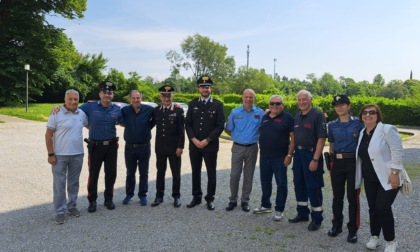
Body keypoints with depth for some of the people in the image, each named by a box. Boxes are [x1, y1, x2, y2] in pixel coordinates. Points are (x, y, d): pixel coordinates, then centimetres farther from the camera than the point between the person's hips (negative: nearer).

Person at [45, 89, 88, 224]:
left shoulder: (82, 114, 3)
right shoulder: (56, 114, -9)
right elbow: (48, 135, -8)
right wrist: (50, 154, -11)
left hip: (77, 155, 4)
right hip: (60, 155, -4)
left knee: (73, 182, 15)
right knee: (59, 184, 2)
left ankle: (72, 206, 29)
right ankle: (60, 211, 12)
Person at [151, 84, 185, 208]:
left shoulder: (178, 110, -5)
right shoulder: (156, 110, 5)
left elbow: (182, 130, -7)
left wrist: (180, 146, -11)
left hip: (174, 147, -3)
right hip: (160, 147, 3)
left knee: (176, 173, 7)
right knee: (160, 172, 11)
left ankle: (176, 196, 19)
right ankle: (159, 196, 23)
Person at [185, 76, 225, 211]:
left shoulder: (218, 104, -3)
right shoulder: (193, 104, 6)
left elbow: (220, 126, -9)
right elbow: (188, 124, 4)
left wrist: (207, 140, -14)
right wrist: (194, 139, -10)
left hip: (211, 145, -3)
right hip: (194, 144, 3)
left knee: (211, 173, 6)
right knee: (195, 172, 11)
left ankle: (210, 199, 20)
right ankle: (196, 197, 25)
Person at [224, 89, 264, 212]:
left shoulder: (260, 113, -2)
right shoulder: (235, 112, 0)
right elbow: (228, 130, 7)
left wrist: (254, 138, -1)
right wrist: (238, 137, 5)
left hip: (252, 148, 0)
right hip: (237, 147, 0)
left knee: (248, 176, 9)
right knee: (234, 175, 3)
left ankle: (245, 201, 22)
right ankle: (233, 200, 17)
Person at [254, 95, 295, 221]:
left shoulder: (287, 117, -7)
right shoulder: (265, 117, 10)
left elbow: (293, 137, -10)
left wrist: (289, 155, -16)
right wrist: (261, 151, 12)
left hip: (280, 157, -6)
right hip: (264, 156, 6)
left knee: (281, 183, 3)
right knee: (265, 182, 16)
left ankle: (279, 210, 14)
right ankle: (265, 205, 31)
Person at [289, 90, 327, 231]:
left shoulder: (317, 115, -11)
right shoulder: (297, 116, 11)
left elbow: (321, 138, -16)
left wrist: (315, 159, -21)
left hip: (311, 154, -7)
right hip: (298, 154, 7)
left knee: (313, 187, 1)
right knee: (299, 185, 14)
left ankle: (317, 218, 14)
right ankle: (302, 213, 29)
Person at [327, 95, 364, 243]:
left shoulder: (358, 122, -2)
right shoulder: (332, 125, 8)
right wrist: (330, 161, 7)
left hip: (354, 162, -3)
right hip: (337, 163, 3)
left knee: (352, 196, 2)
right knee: (337, 196, 10)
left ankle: (353, 229, 16)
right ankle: (337, 225, 27)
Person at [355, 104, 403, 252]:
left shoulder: (387, 129, -12)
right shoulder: (362, 133, 8)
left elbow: (397, 152, -16)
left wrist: (394, 173, -21)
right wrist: (360, 176, 14)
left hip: (387, 178, -6)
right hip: (369, 179, 6)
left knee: (383, 208, -6)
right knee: (373, 207, 10)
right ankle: (374, 237, 25)